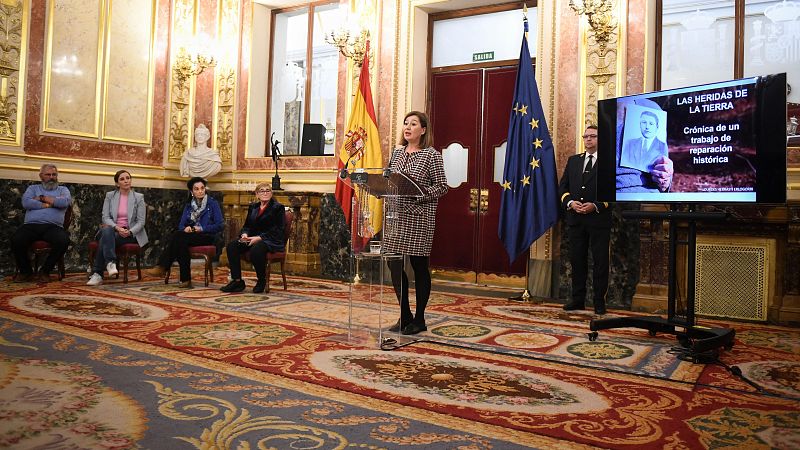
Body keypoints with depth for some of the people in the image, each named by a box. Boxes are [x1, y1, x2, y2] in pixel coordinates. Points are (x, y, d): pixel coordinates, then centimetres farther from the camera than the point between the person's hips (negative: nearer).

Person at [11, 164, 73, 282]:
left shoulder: (63, 189, 22)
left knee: (63, 240, -33)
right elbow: (26, 202, 3)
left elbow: (65, 201, -3)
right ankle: (26, 271, -4)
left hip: (53, 227, -1)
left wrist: (42, 198, 3)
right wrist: (49, 204, 0)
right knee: (16, 240, -30)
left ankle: (45, 271, -11)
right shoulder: (33, 188, 25)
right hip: (31, 225, 1)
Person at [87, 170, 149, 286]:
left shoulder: (139, 197, 5)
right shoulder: (110, 196, 11)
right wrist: (117, 228, -18)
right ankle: (110, 263, -47)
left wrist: (129, 232, -19)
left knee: (105, 238, -31)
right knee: (106, 231, -36)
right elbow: (105, 217, 1)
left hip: (130, 234, -1)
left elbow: (141, 222, 0)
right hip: (112, 229, 2)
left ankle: (97, 274, -34)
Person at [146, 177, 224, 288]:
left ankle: (162, 267, -27)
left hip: (207, 237, -4)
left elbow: (220, 225, -4)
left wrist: (202, 228, -15)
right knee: (181, 243, -34)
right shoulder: (189, 206, 19)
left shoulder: (213, 204, 4)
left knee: (178, 237, -31)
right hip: (190, 236, 4)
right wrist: (185, 228, -13)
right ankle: (185, 279, -36)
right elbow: (181, 225, 11)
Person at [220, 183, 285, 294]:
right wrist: (244, 234, -5)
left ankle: (262, 281, -14)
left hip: (272, 241, -6)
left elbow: (277, 230, -10)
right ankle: (237, 281, -17)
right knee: (231, 246, -18)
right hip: (253, 238, 6)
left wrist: (259, 238, -20)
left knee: (256, 250, -38)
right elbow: (247, 225, 20)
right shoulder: (252, 207, 19)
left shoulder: (278, 208, -1)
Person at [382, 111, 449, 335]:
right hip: (395, 215, 6)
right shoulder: (396, 152, 14)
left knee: (419, 266, 3)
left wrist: (420, 193, -19)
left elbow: (442, 186, -7)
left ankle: (419, 319, 16)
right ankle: (405, 315, 21)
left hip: (419, 217, -6)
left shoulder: (432, 155, -3)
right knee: (394, 264, 5)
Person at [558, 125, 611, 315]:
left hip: (599, 219, -4)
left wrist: (595, 205, -16)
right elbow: (562, 186, 12)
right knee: (577, 259, 9)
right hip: (575, 218, 4)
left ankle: (599, 301, 11)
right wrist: (570, 202, -6)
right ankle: (578, 299, 18)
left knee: (600, 261, 2)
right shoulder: (573, 161, 15)